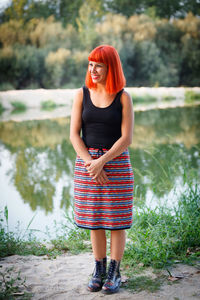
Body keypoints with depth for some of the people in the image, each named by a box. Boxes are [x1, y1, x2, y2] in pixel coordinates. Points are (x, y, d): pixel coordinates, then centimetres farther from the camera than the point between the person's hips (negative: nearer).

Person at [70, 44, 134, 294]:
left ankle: (114, 273, 15)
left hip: (116, 163, -2)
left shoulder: (124, 98, -4)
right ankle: (99, 271, 22)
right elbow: (74, 134, -3)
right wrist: (90, 164, -14)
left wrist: (101, 161, -19)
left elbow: (126, 138, -10)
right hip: (86, 163, 2)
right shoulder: (82, 95, 2)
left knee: (116, 219, 3)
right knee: (94, 218, 9)